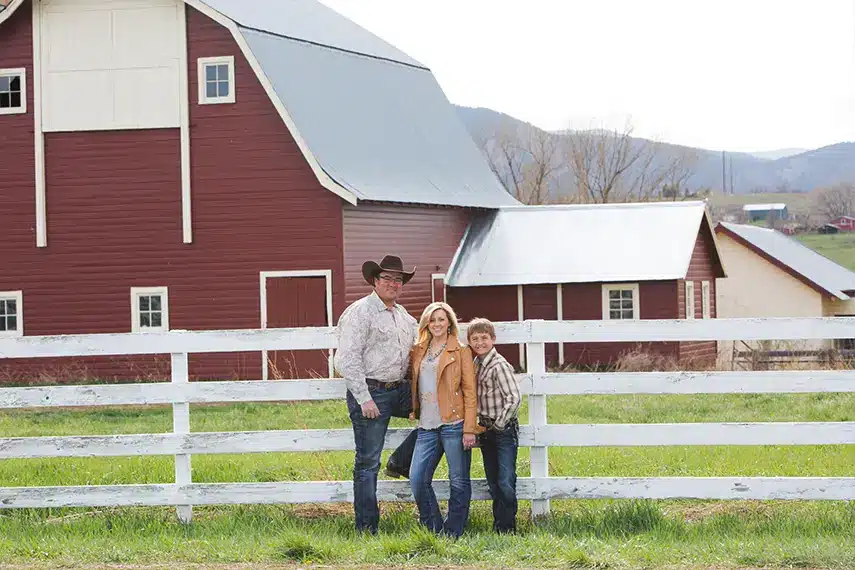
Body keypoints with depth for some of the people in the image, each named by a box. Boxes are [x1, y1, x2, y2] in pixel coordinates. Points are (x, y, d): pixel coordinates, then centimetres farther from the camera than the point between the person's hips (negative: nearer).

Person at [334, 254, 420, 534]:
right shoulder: (360, 312, -9)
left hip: (400, 390, 7)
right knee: (368, 462, -4)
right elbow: (348, 358, -15)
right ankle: (367, 529, 2)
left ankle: (401, 462, 16)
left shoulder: (404, 316, 15)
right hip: (371, 392, -7)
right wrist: (364, 398, -19)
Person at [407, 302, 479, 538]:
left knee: (459, 481, -1)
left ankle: (452, 533, 8)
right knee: (417, 479, -3)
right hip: (427, 426, 4)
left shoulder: (461, 352, 2)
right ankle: (433, 530, 10)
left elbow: (470, 393, -2)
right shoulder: (418, 352, 15)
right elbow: (412, 381, 26)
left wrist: (469, 430, -9)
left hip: (453, 423, -4)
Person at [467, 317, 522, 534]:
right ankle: (498, 524, 21)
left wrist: (499, 424, -16)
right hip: (486, 430, 8)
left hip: (504, 429, -8)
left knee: (506, 482, -9)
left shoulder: (499, 365, -16)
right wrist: (482, 425, 9)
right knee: (493, 482, 13)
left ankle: (507, 527, -1)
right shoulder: (476, 364, 8)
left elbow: (514, 398, -22)